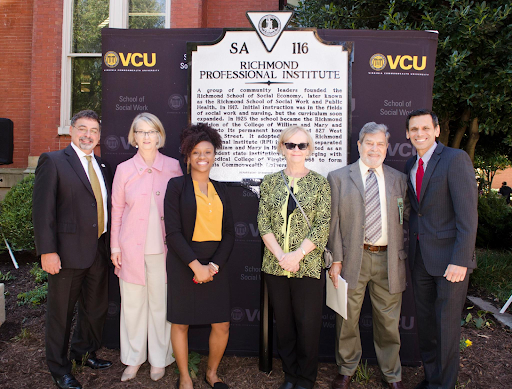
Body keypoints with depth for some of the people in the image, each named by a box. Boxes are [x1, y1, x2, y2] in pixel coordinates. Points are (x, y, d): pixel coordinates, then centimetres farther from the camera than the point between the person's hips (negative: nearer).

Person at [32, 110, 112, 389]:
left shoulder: (103, 167, 12)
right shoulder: (53, 161, -6)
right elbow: (42, 209, -11)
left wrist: (111, 246, 6)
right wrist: (47, 251, -17)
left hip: (99, 252, 6)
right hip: (67, 253, -6)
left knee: (96, 308, 19)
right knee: (61, 313, 10)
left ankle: (84, 353, 43)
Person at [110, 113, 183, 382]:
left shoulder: (173, 167, 1)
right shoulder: (124, 169, 3)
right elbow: (117, 210, 6)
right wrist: (115, 246, 4)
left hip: (162, 248, -1)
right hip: (131, 248, 1)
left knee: (161, 304, 8)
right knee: (132, 304, 11)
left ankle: (159, 359, 28)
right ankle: (133, 358, 31)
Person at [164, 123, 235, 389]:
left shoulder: (220, 190, 11)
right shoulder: (177, 185, -2)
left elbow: (229, 233, 8)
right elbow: (173, 231, -8)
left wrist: (214, 265, -6)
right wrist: (196, 266, -13)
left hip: (216, 265, 4)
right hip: (183, 265, -3)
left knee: (222, 326, 7)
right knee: (180, 323, 8)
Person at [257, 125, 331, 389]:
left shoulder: (319, 183, -1)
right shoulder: (270, 182, 5)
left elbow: (322, 227, -6)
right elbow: (263, 223, 1)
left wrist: (297, 255, -14)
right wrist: (280, 255, -10)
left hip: (308, 266, -2)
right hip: (275, 266, 2)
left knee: (308, 325, 7)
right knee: (283, 323, 13)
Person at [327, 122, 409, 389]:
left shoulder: (399, 179, 10)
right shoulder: (338, 177, 2)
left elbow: (405, 220, 13)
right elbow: (333, 222, -2)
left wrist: (403, 256, 5)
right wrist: (336, 260, -7)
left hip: (388, 260, 2)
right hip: (353, 259, -1)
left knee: (389, 321, 13)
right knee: (347, 319, 10)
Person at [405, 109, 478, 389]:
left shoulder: (456, 159, -10)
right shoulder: (410, 166, 10)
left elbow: (467, 214, -16)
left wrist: (460, 260, -19)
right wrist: (408, 248, 6)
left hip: (449, 257, -6)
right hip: (420, 257, 6)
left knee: (446, 324, 5)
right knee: (424, 322, 16)